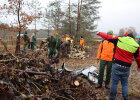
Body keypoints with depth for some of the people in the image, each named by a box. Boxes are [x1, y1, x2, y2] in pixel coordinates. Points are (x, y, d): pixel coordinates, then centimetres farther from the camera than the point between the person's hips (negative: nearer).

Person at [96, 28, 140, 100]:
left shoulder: (119, 39, -9)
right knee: (125, 84, 16)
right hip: (126, 68, 2)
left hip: (117, 65, -1)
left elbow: (107, 37, 2)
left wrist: (99, 33, 19)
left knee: (114, 82, 10)